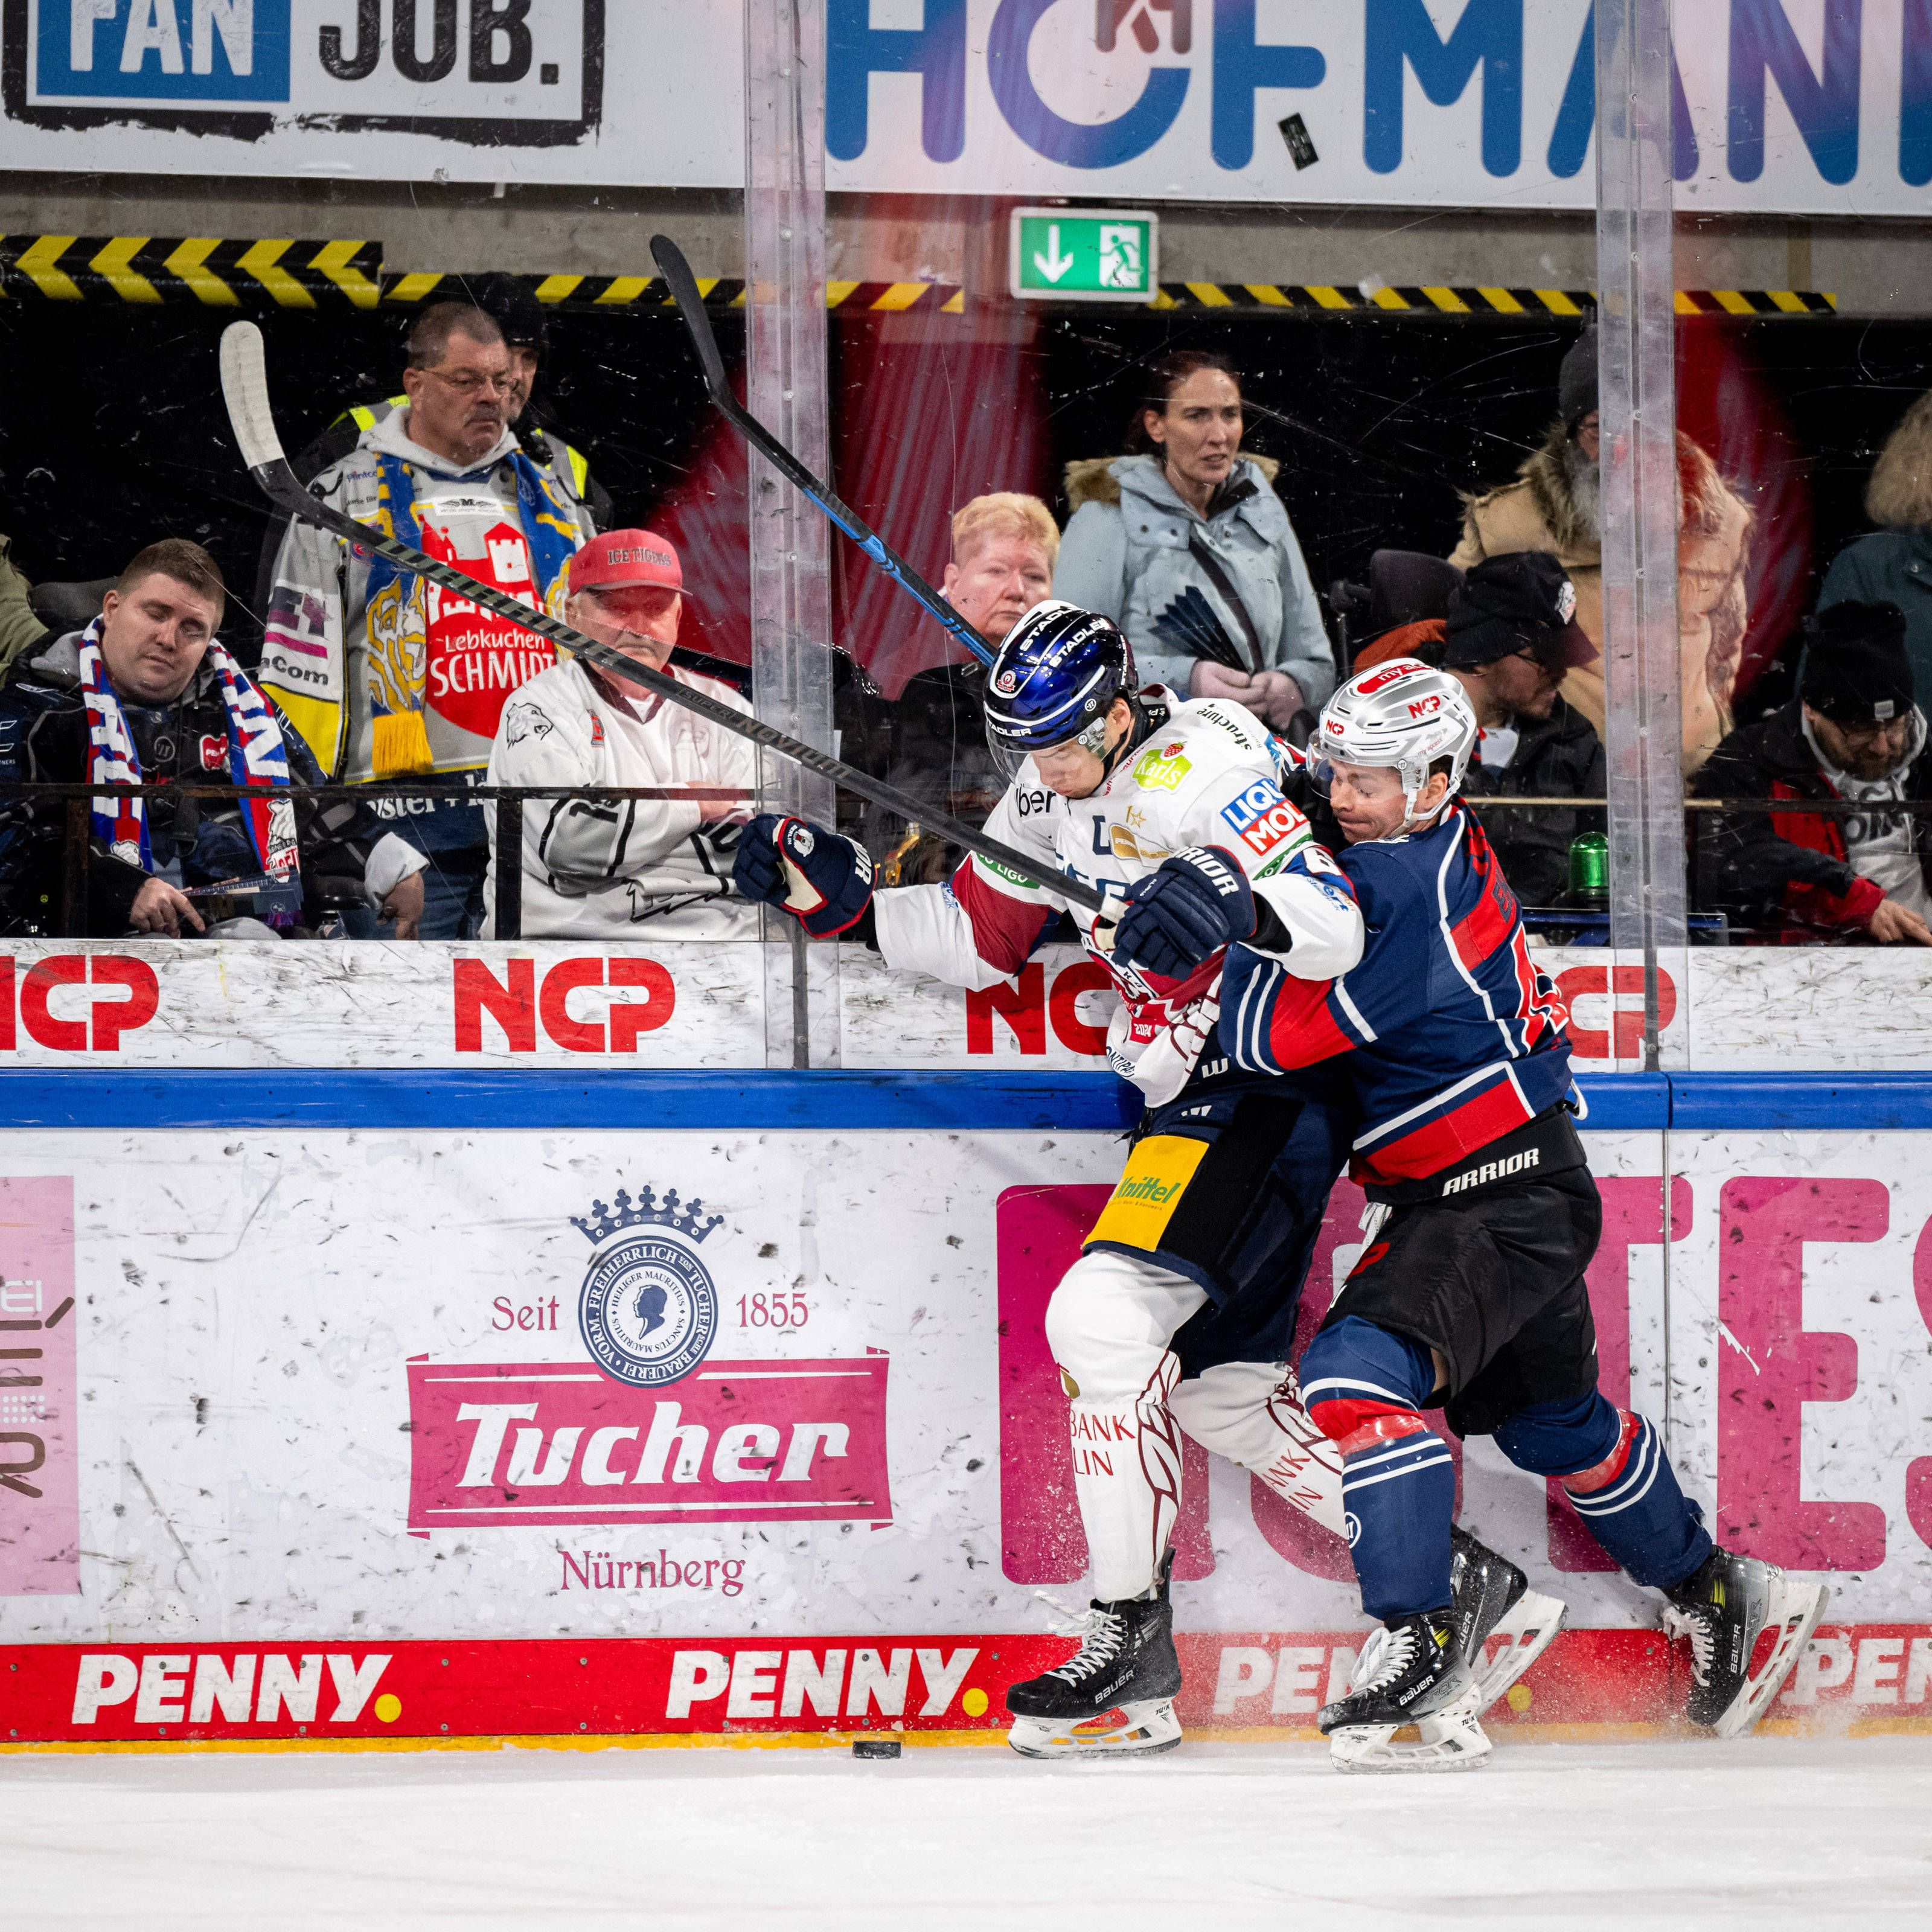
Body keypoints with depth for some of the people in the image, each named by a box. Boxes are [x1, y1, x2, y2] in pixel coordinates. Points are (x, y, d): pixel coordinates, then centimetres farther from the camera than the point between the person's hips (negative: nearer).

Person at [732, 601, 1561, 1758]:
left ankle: (1137, 1651, -15)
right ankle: (1458, 1586, 20)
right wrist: (845, 902, 4)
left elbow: (1337, 931, -27)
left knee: (1103, 1313, -20)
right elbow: (977, 938, 17)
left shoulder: (1203, 765, -19)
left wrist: (1240, 900, -46)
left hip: (1269, 1088, -10)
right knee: (1220, 1385, 11)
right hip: (1193, 1098, 10)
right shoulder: (1054, 792, 7)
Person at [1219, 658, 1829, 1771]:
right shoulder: (1434, 847, 6)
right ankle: (1721, 1596, 43)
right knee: (1552, 1420, 25)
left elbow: (1277, 1033, -26)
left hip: (1507, 1197, -11)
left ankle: (1421, 1648, -26)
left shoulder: (1411, 889, -23)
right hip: (1483, 1192, 11)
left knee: (1361, 1373, -25)